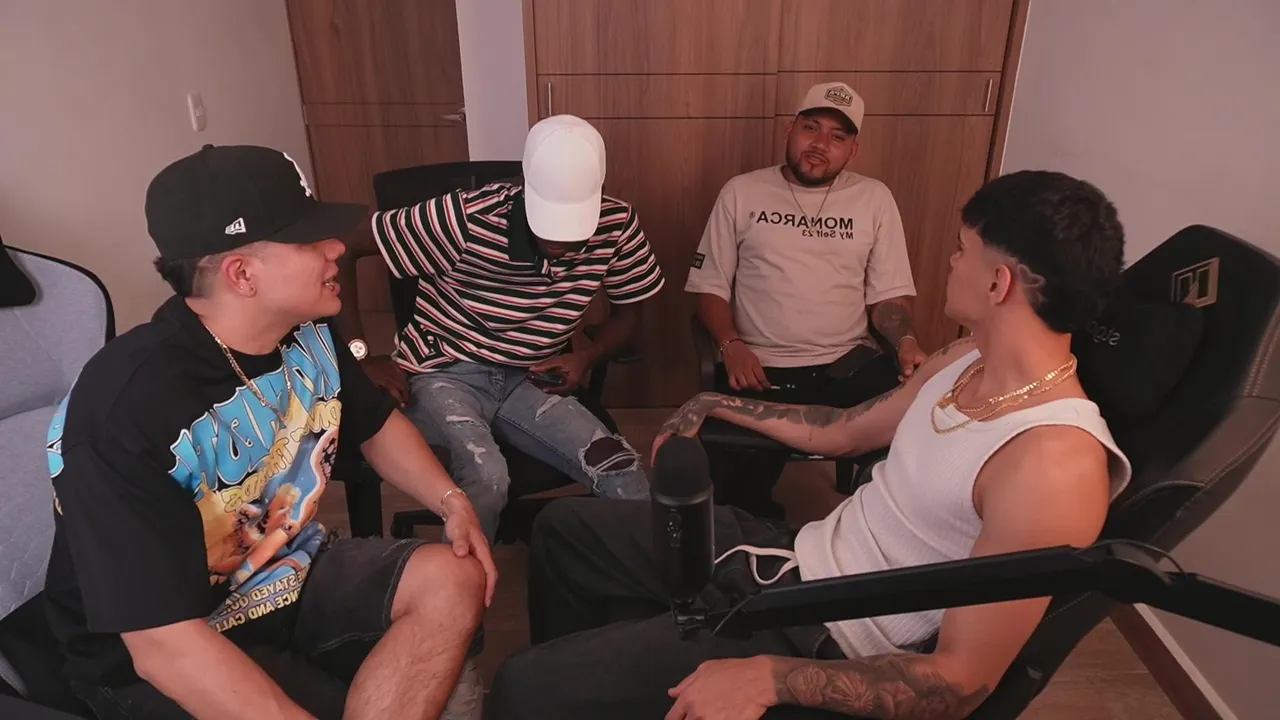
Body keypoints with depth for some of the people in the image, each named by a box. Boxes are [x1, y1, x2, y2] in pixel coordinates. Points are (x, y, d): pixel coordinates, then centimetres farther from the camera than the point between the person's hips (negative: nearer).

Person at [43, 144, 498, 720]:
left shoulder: (309, 334, -7)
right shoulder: (124, 408, -29)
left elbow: (376, 426, 10)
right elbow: (165, 642, -31)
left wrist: (449, 498, -7)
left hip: (296, 574, 7)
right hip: (160, 657, -6)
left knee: (456, 580, -14)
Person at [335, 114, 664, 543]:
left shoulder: (617, 225, -11)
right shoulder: (466, 218, -22)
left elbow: (628, 311, 5)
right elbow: (343, 249, -14)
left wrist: (587, 356, -15)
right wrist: (359, 356, -15)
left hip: (530, 380, 3)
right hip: (444, 373, -3)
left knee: (628, 481, -19)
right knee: (487, 478, -32)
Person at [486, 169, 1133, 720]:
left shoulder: (1057, 462, -25)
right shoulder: (966, 359, 2)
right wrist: (713, 406, 21)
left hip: (822, 640, -8)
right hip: (798, 555, 9)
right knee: (564, 527, 15)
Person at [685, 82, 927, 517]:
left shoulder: (875, 198, 11)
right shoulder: (742, 192, 8)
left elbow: (889, 292, 10)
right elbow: (710, 284, 7)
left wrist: (905, 341, -12)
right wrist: (730, 345, -11)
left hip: (850, 366, 2)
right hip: (760, 369, -1)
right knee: (740, 484, -24)